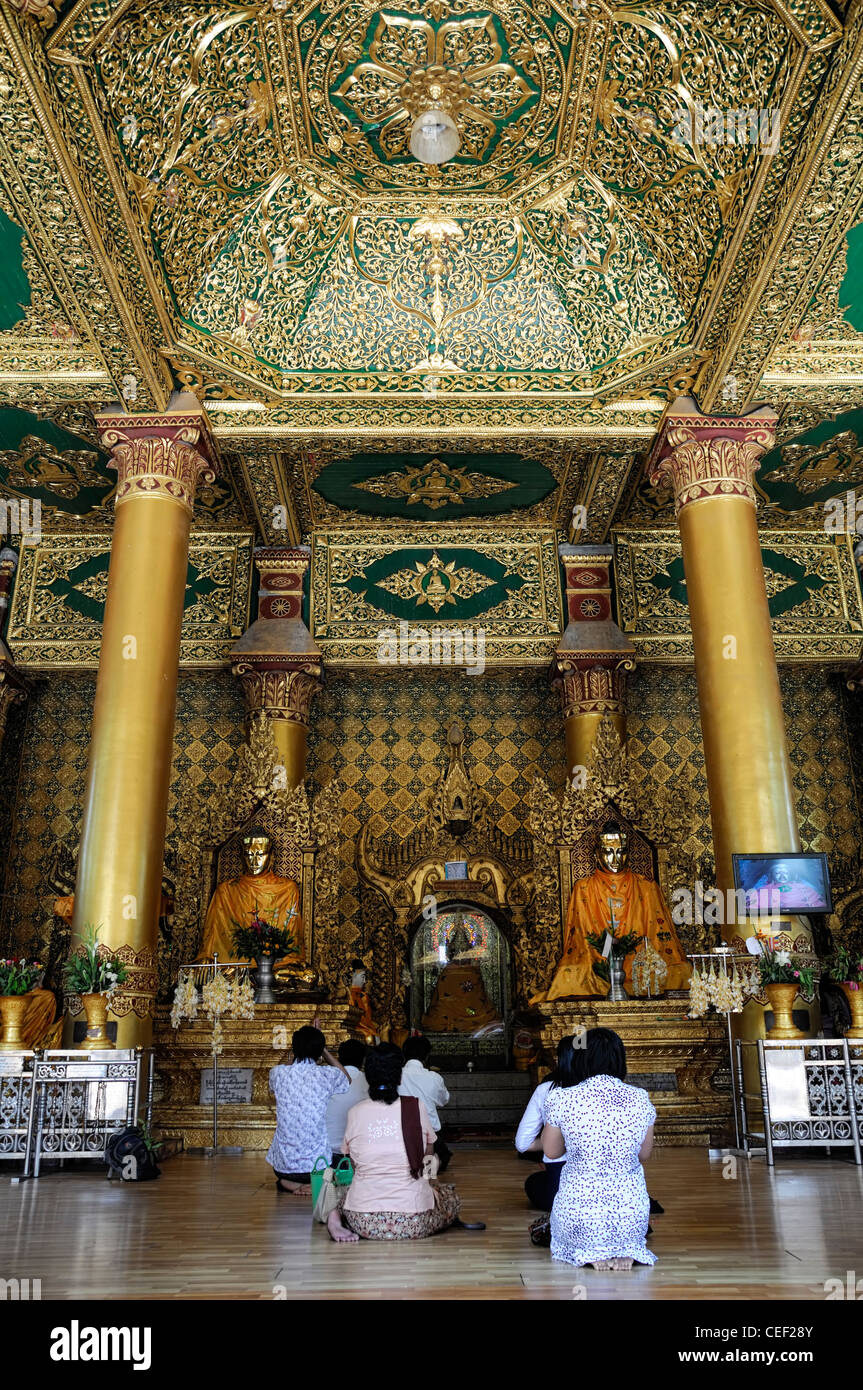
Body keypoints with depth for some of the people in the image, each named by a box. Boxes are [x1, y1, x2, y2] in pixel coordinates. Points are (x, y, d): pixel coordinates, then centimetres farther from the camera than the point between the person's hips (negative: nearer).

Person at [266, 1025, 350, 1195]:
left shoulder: (277, 1073, -6)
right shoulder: (327, 1075, -10)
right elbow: (347, 1080, 16)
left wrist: (302, 1044, 22)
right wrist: (322, 1048, 15)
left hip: (282, 1166, 2)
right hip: (317, 1165, -2)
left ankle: (288, 1183, 7)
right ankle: (315, 1185, 2)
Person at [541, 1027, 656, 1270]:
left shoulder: (562, 1099, -13)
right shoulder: (640, 1099, -7)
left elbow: (552, 1151, 3)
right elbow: (644, 1154, 8)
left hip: (578, 1217, -1)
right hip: (631, 1219, 2)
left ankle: (590, 1252, 3)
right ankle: (625, 1250, 6)